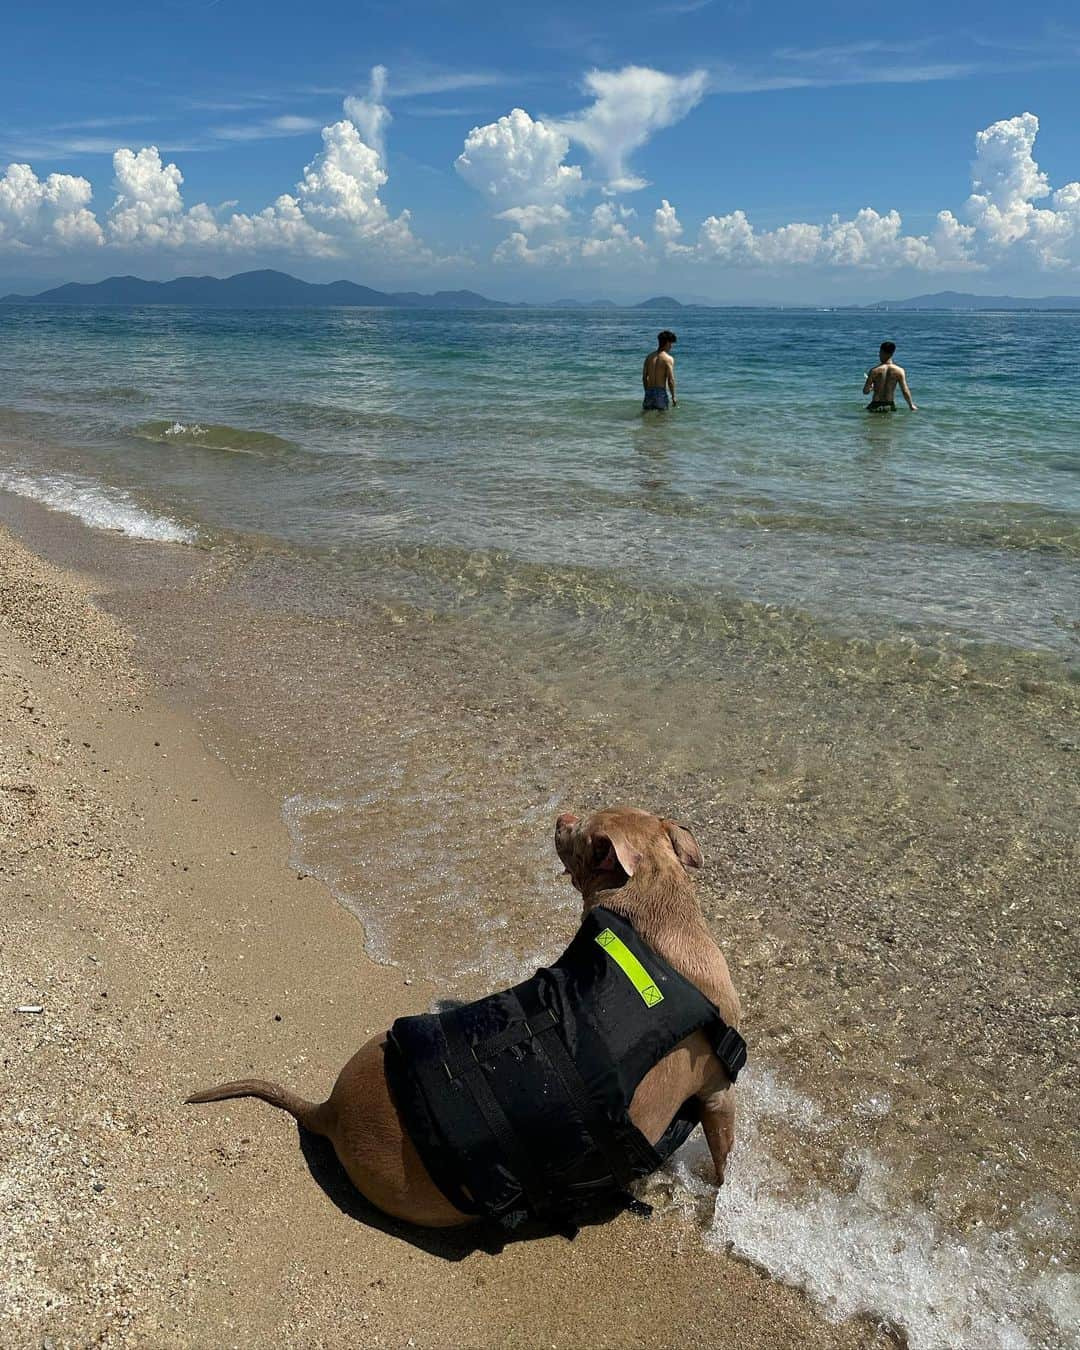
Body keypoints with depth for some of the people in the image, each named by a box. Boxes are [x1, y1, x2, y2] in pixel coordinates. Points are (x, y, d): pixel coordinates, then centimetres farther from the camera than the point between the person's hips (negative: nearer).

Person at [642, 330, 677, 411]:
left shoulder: (649, 356, 8)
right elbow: (670, 380, -12)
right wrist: (673, 397, -3)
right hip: (661, 392, -5)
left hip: (649, 392, 5)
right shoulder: (668, 358, -9)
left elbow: (644, 377, 12)